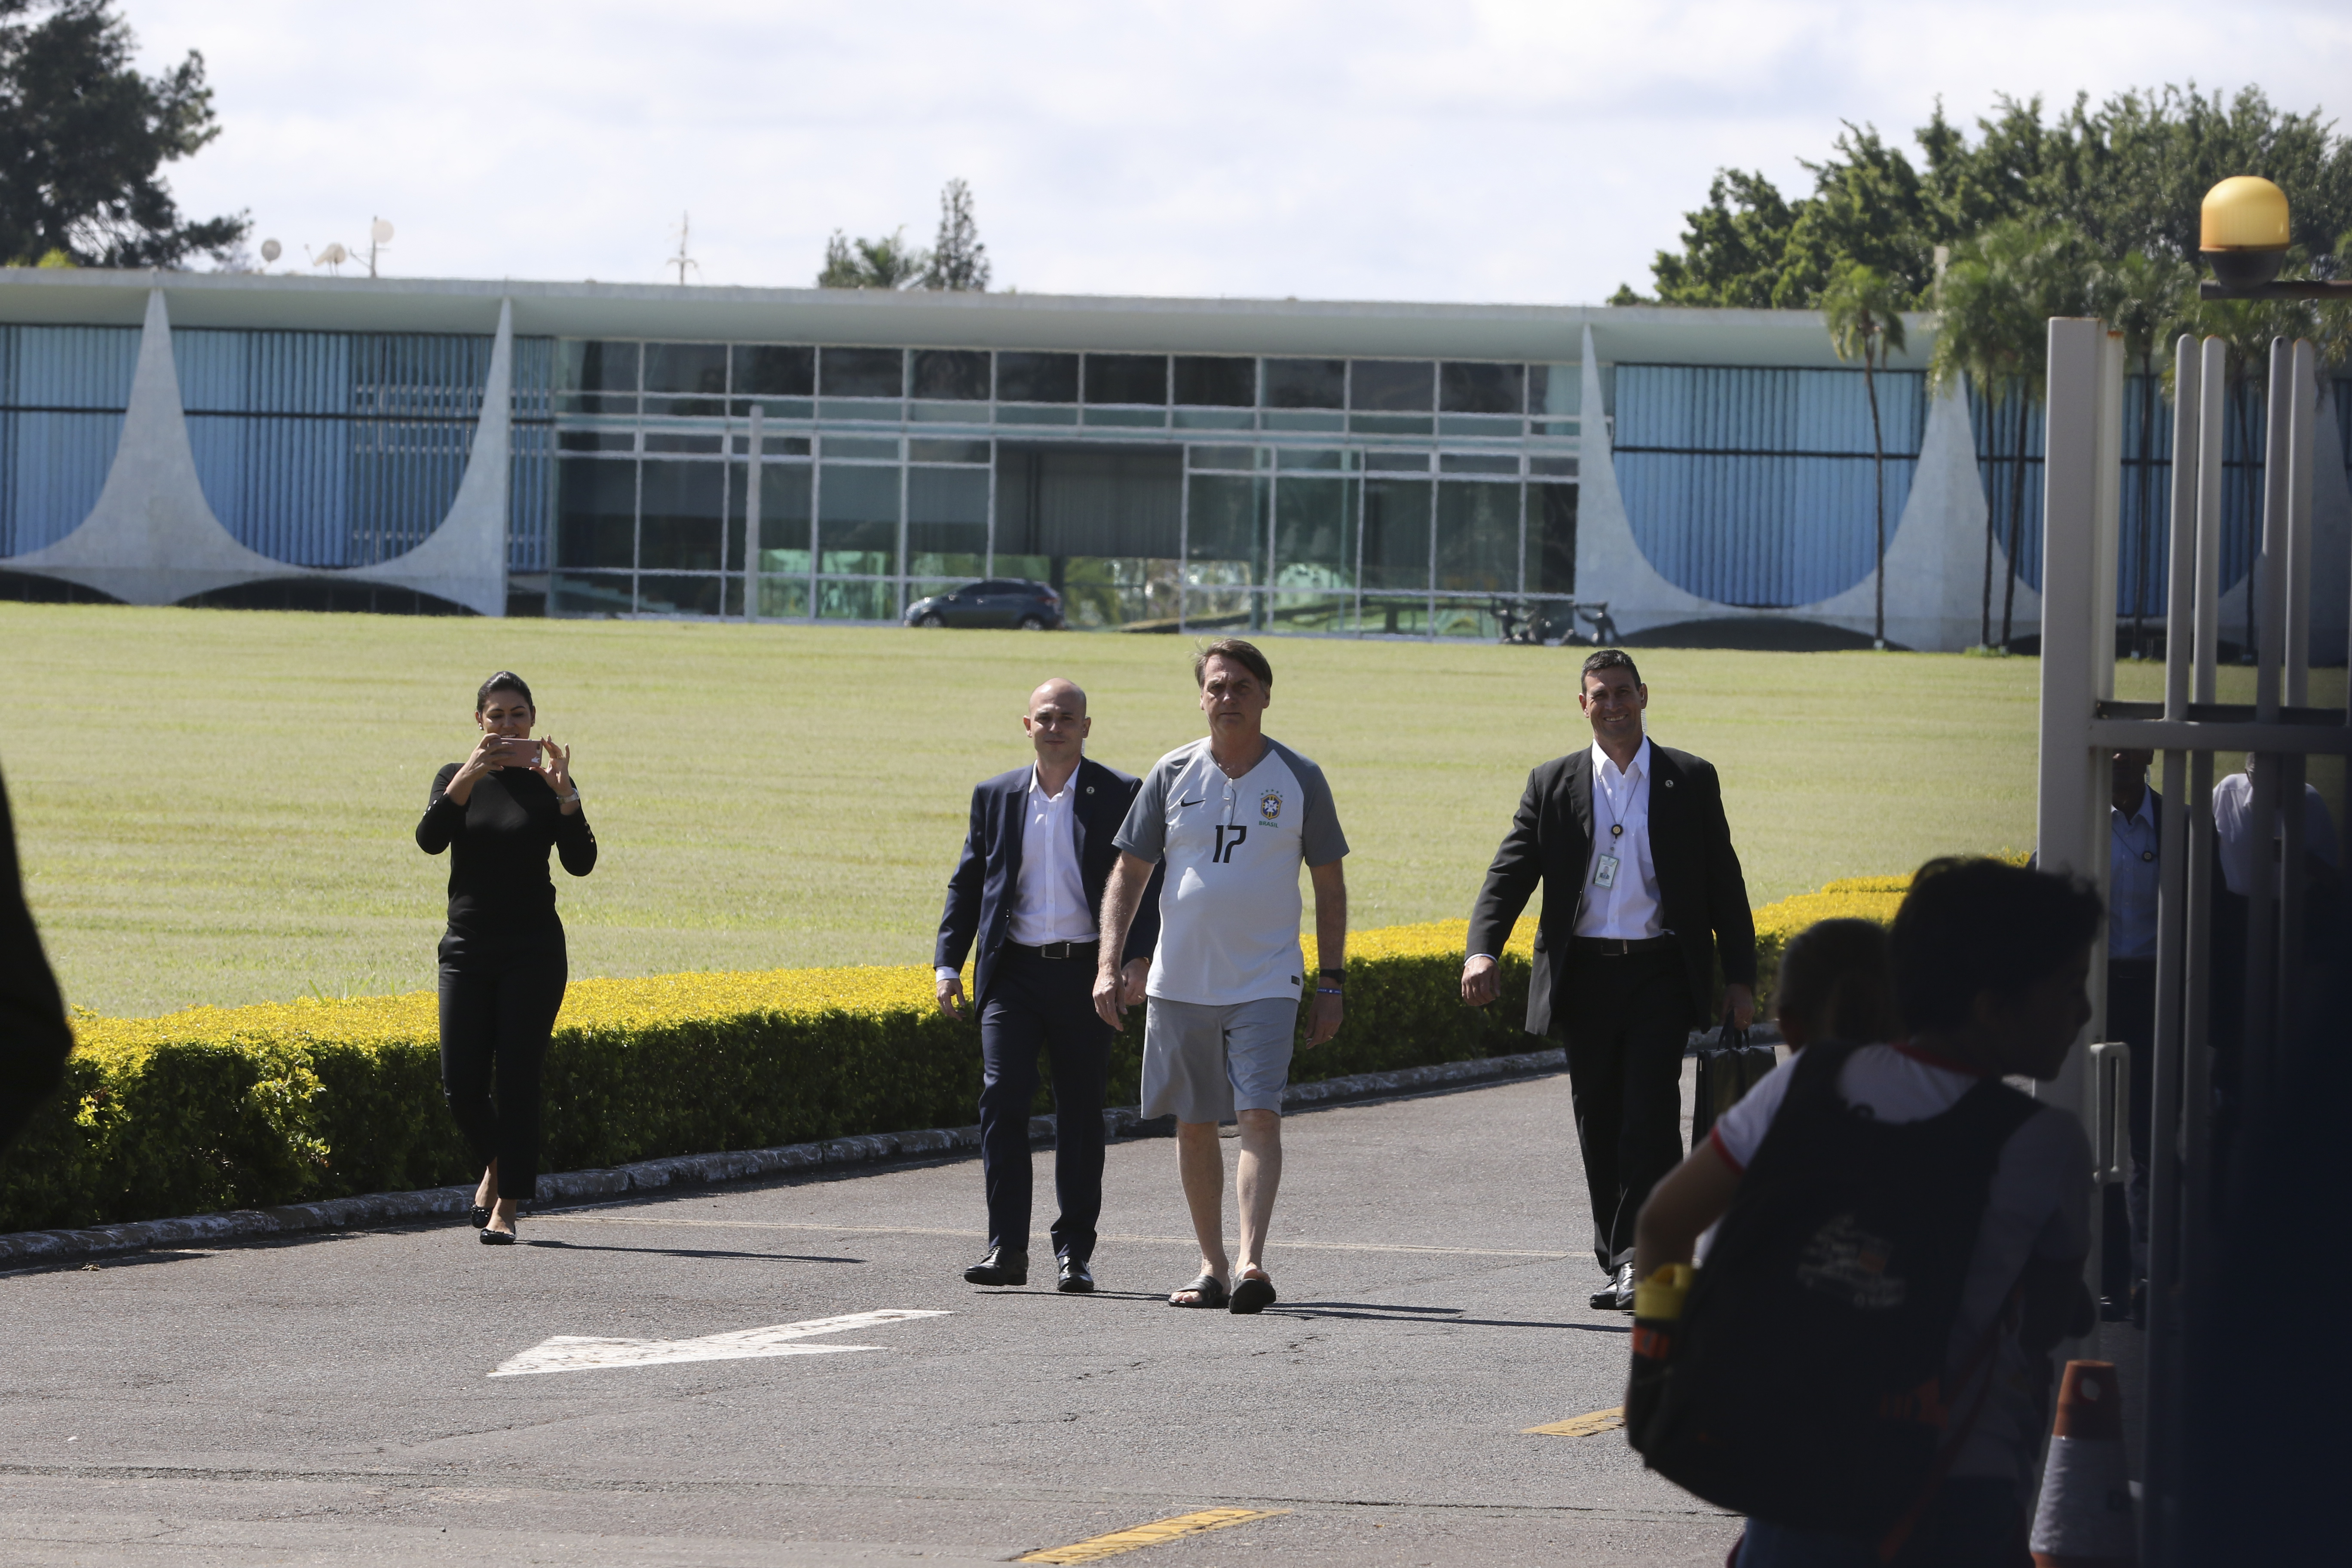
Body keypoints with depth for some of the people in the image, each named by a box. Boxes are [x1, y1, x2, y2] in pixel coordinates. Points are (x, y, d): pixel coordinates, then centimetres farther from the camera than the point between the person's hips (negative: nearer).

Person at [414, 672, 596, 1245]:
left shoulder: (549, 784, 3)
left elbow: (581, 862, -9)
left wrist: (563, 793, -22)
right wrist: (469, 777, -24)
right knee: (461, 1084, -3)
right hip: (467, 948, 2)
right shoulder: (457, 779, 7)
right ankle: (496, 1164, 26)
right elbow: (430, 839, -12)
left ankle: (506, 1209, -1)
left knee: (516, 1079, -7)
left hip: (532, 951, -2)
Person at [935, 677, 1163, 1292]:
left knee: (1081, 1112, 4)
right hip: (1013, 972, 1)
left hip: (1085, 973, -1)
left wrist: (1138, 959, -12)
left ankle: (1075, 1252, 12)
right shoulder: (995, 797, 10)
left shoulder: (1121, 796, 2)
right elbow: (966, 885, 15)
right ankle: (1007, 1248, -10)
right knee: (1002, 1097, -11)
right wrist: (949, 965, 7)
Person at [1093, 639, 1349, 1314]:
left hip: (1266, 982, -3)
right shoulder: (1173, 775, 4)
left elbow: (1330, 888, 6)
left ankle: (1252, 1263, -23)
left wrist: (1331, 985, 2)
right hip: (1180, 980, 3)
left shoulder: (1299, 779, 1)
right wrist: (1109, 966, -3)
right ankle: (1212, 1267, 18)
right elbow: (1128, 874, 8)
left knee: (1260, 1115, -15)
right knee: (1194, 1125, 8)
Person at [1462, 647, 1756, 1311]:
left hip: (1661, 974, -2)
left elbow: (1724, 883, 7)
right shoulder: (1554, 785, 8)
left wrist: (1739, 977, 1)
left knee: (1651, 1115, -13)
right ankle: (1619, 1263, 15)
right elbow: (1509, 875, 3)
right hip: (1584, 976, 2)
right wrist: (1482, 950, -14)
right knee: (1599, 1125, 6)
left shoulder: (1691, 781, 6)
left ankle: (1641, 1258, -13)